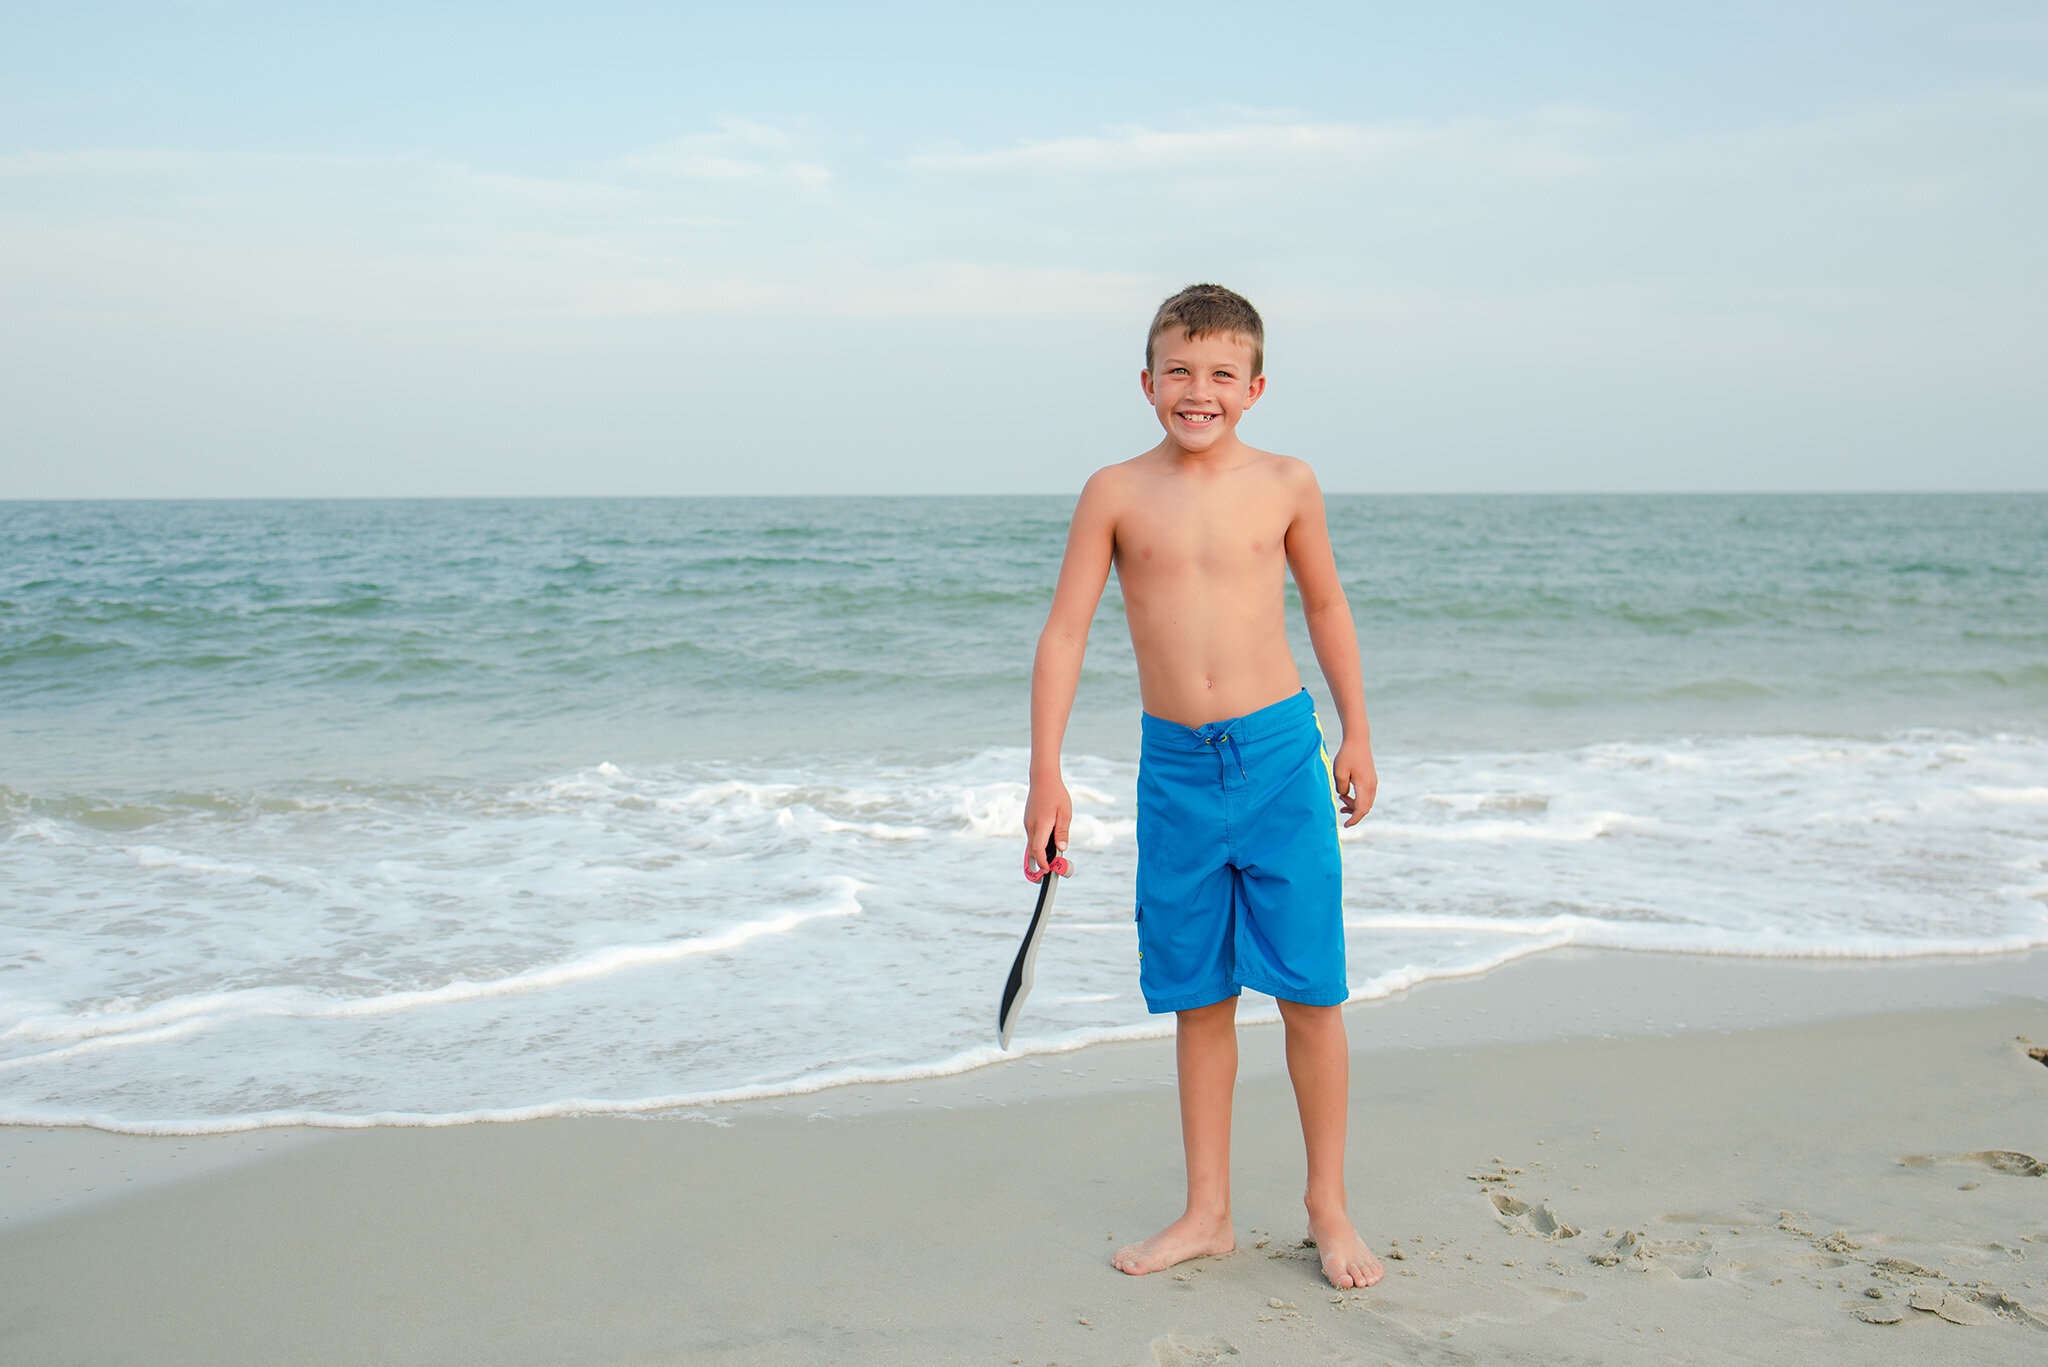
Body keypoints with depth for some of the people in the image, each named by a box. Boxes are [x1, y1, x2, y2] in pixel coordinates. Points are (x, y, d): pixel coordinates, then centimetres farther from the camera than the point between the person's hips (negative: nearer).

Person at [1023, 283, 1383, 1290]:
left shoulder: (1286, 485, 0)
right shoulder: (1116, 494, -1)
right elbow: (1064, 631, 0)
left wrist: (1356, 735, 15)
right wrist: (1046, 776, -4)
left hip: (1280, 754, -1)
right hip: (1174, 765, 1)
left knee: (1309, 989, 1)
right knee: (1197, 997, 10)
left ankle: (1328, 1208, 16)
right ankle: (1208, 1213, 22)